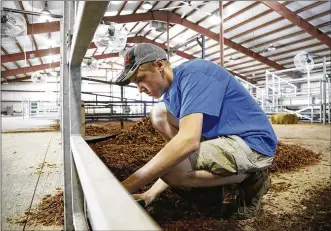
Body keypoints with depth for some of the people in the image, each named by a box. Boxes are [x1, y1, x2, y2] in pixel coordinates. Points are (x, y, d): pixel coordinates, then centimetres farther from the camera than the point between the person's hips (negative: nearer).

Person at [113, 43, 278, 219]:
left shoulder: (193, 73, -19)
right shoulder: (170, 95, 8)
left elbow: (188, 140, -33)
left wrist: (126, 187, -29)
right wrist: (152, 192, 0)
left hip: (252, 144, -8)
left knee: (170, 167, -25)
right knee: (159, 113, 0)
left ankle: (250, 178, -3)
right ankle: (210, 178, 4)